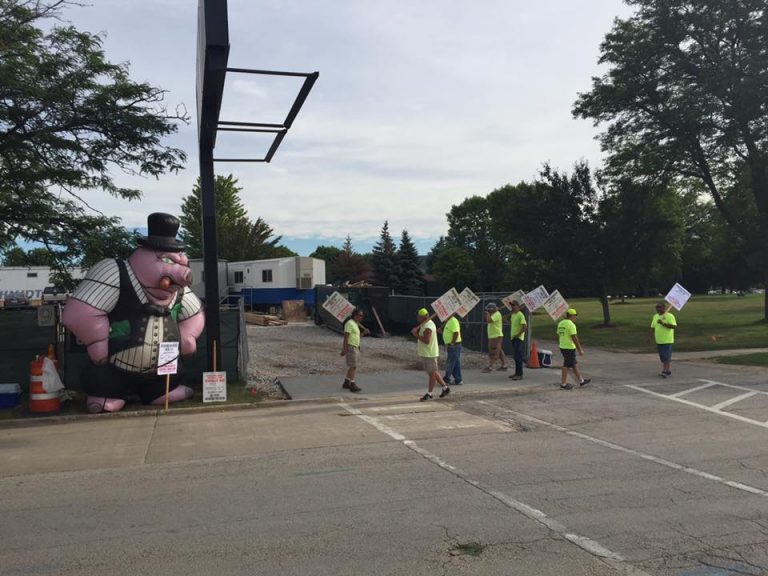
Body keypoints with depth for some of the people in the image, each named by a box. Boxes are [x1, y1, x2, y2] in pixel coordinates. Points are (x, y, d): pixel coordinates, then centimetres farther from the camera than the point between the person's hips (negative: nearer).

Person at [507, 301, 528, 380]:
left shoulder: (520, 315, -14)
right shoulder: (512, 315, 14)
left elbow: (525, 327, -21)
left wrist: (518, 334, -19)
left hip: (519, 339, -9)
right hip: (513, 338, 9)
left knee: (518, 357, -10)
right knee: (515, 356, 13)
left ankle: (520, 374, -8)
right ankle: (517, 373, 19)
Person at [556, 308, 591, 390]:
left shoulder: (561, 323, 10)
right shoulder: (571, 324, -17)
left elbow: (559, 336, 17)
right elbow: (574, 338, -21)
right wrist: (580, 350, -17)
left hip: (562, 347, 9)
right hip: (569, 348, -9)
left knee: (575, 364, 17)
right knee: (567, 365, 0)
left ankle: (581, 381, 25)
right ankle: (563, 383, 7)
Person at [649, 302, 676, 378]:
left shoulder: (669, 316, -9)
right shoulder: (655, 316, 12)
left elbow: (674, 326, -19)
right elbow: (653, 327, 17)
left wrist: (663, 323, -24)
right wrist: (650, 336, 8)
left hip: (667, 340, -7)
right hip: (659, 340, 7)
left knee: (666, 357, -10)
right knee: (662, 357, 11)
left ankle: (666, 371, -10)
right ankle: (666, 371, 19)